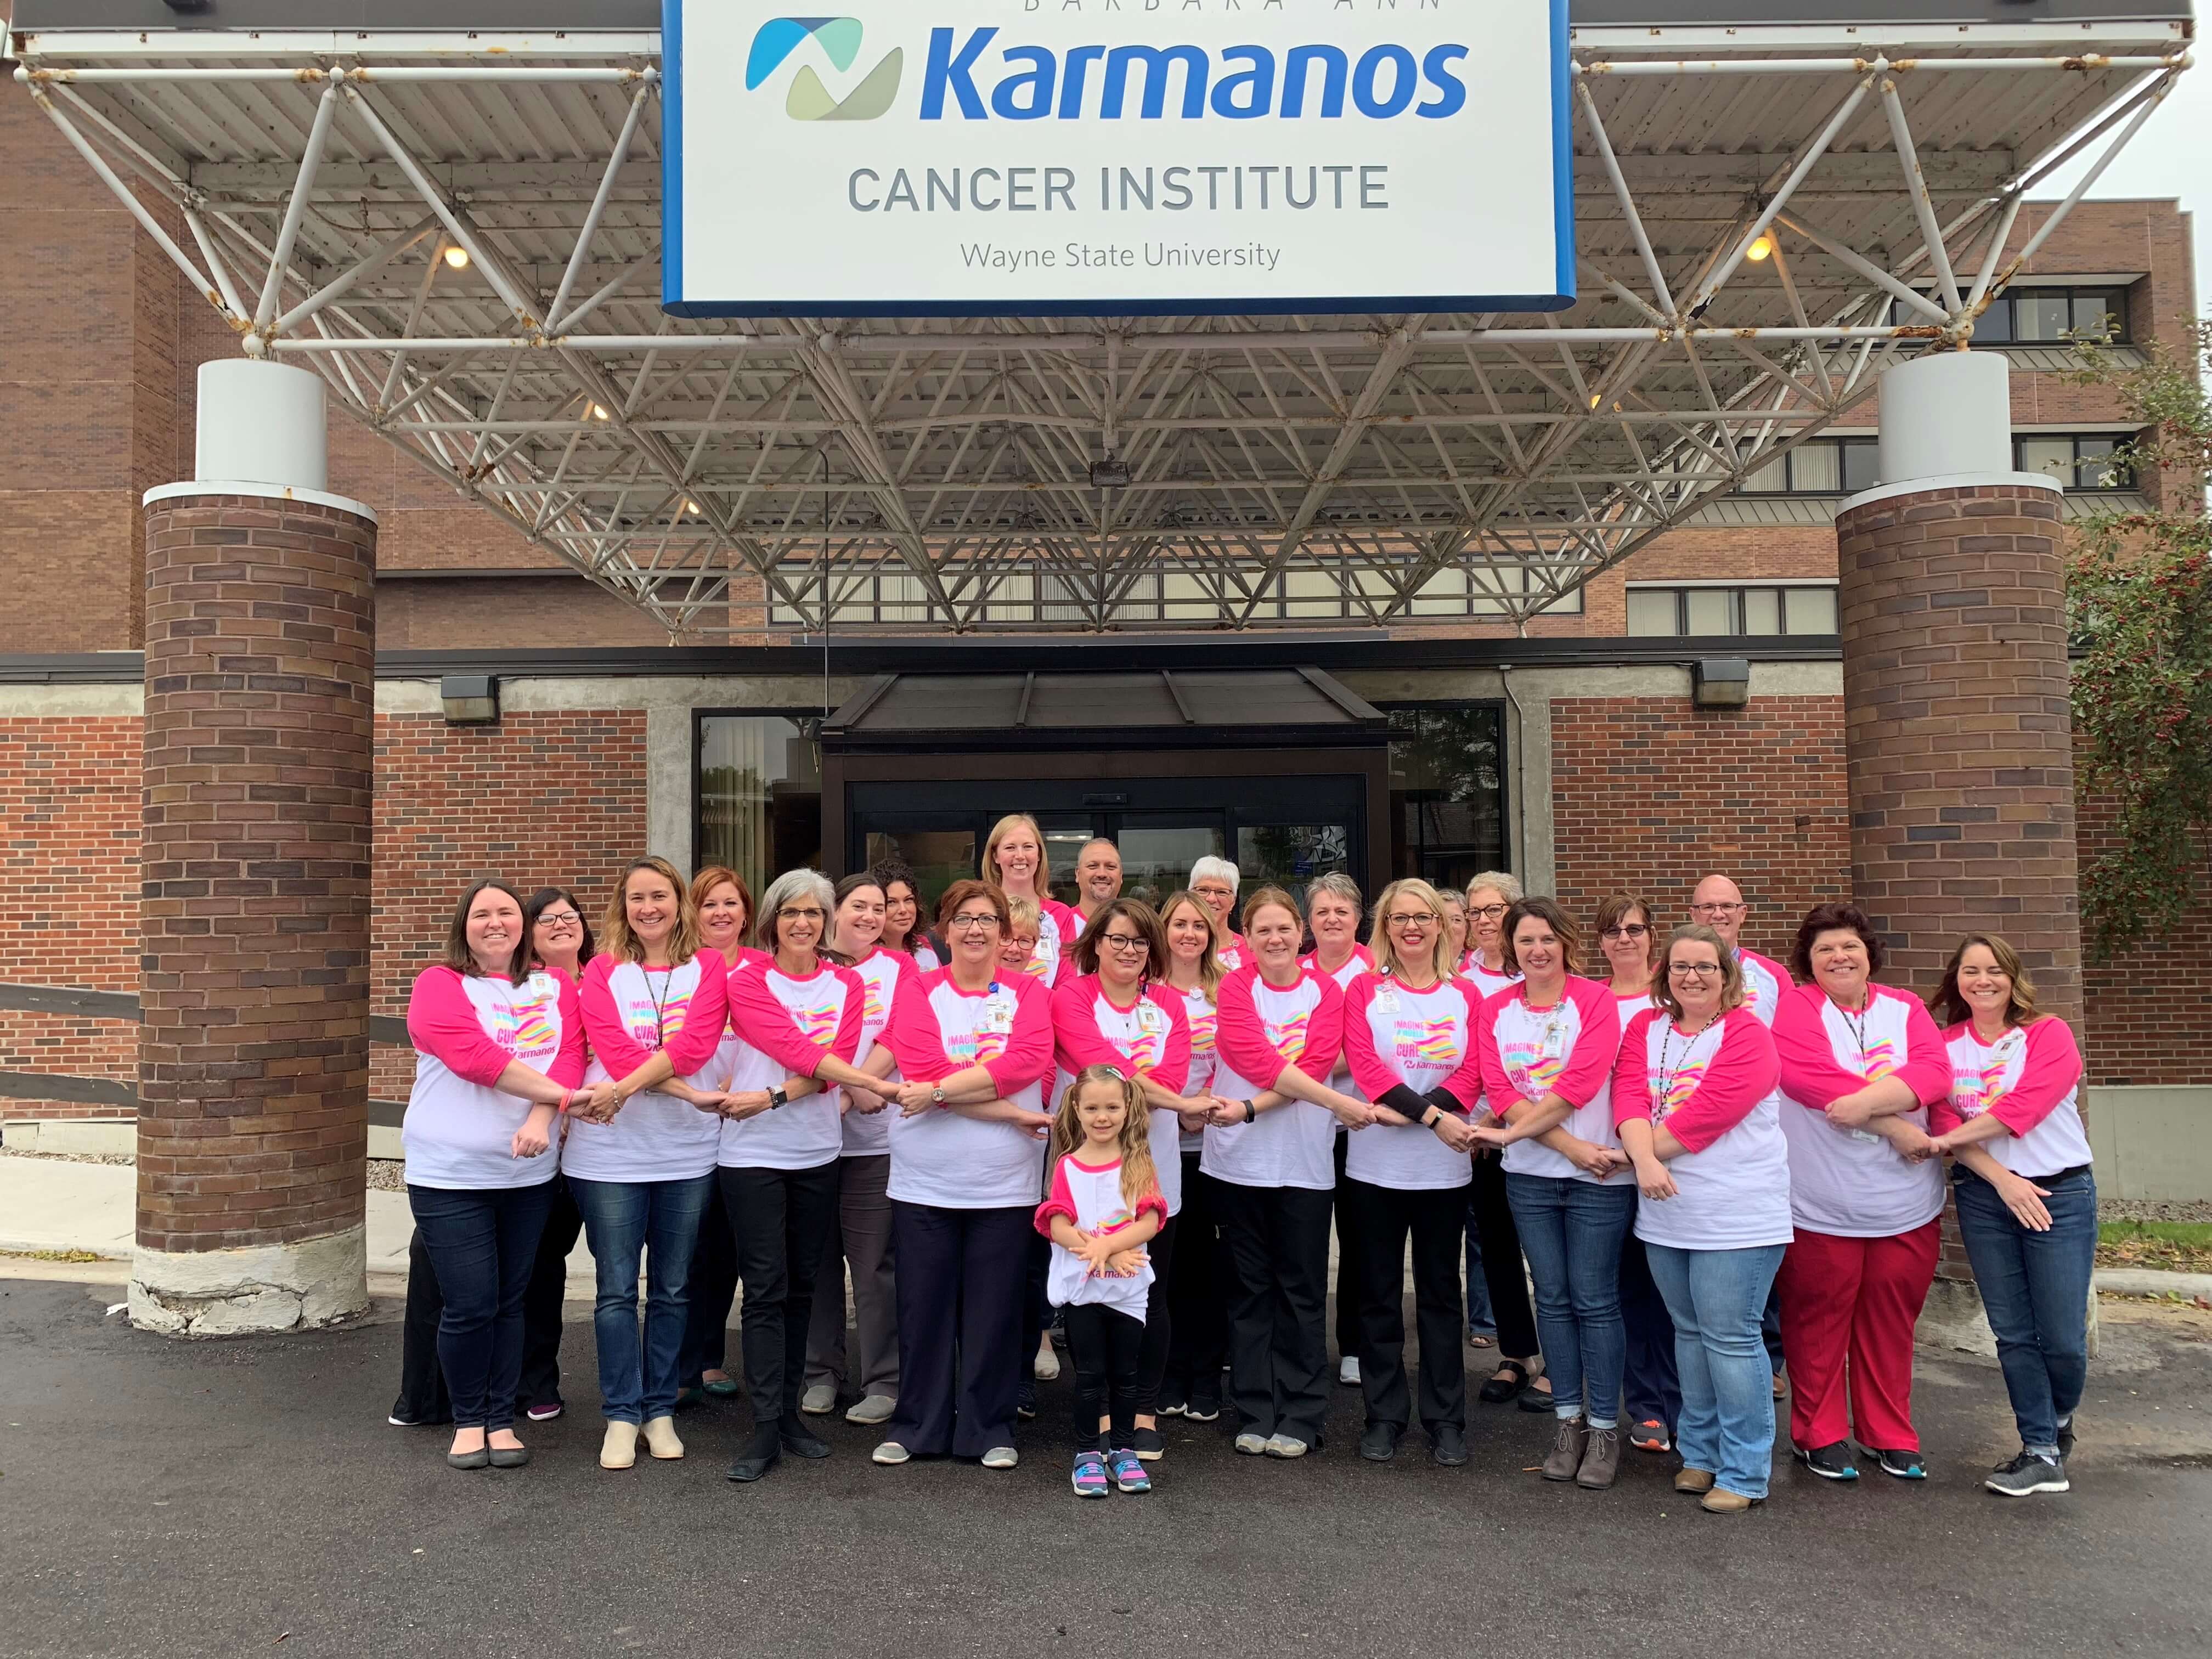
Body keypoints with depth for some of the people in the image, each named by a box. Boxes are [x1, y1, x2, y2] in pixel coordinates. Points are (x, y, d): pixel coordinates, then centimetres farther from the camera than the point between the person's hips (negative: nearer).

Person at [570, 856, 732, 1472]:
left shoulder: (709, 968, 4)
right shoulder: (603, 971, 4)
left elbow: (694, 1044, -11)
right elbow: (615, 1050, -11)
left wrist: (626, 1088, -22)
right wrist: (693, 1093, -20)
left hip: (688, 1150, 1)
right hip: (610, 1151, -1)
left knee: (673, 1290, 10)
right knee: (617, 1290, 3)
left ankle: (660, 1410, 22)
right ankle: (622, 1416, 15)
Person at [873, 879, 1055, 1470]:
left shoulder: (1028, 992, 4)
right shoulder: (918, 991, 2)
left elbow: (1029, 1062, -13)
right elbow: (922, 1069, -13)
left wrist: (939, 1091, -19)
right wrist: (1010, 1113, -17)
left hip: (1005, 1186, 0)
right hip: (923, 1183, 0)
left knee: (994, 1312, 6)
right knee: (923, 1309, 7)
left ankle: (990, 1429, 20)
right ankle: (915, 1426, 23)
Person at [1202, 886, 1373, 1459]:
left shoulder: (1326, 992, 2)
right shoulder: (1234, 988, -1)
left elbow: (1314, 1066, -10)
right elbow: (1259, 1059, -15)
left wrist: (1251, 1109, -20)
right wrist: (1340, 1103, -21)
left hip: (1305, 1161, 1)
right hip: (1240, 1160, 0)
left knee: (1303, 1291, 6)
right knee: (1252, 1289, 8)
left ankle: (1300, 1417, 15)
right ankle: (1256, 1415, 17)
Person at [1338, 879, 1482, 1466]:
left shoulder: (1465, 995, 6)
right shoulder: (1364, 990, 2)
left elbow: (1471, 1073, -3)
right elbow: (1365, 1064, -10)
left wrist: (1408, 1111, -18)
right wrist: (1433, 1116, -19)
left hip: (1445, 1167, 1)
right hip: (1375, 1165, -1)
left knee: (1440, 1291, 9)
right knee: (1380, 1292, 6)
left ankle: (1446, 1420, 19)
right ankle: (1384, 1416, 17)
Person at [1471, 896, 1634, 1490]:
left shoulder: (1595, 1000, -7)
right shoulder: (1495, 1009, 4)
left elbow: (1579, 1083, -18)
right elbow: (1500, 1091, -7)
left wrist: (1511, 1133, -15)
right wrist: (1571, 1147, -16)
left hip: (1598, 1176, -3)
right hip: (1530, 1176, 4)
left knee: (1594, 1301, 3)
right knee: (1553, 1298, 11)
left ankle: (1604, 1428, 15)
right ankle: (1569, 1420, 23)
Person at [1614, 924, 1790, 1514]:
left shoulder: (1747, 1034, -9)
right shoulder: (1644, 1029, 8)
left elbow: (1709, 1113, -19)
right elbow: (1628, 1097, -6)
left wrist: (1648, 1150, -12)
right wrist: (1644, 1161, -22)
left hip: (1738, 1214, -6)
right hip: (1666, 1213, 6)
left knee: (1731, 1337, -2)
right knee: (1690, 1332, 17)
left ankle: (1745, 1473, 10)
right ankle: (1700, 1453, 30)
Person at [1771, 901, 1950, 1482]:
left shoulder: (1906, 1010, 8)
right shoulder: (1794, 1008, -5)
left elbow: (1934, 1071, -9)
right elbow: (1814, 1080, -20)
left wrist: (1867, 1101, -24)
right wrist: (1897, 1128, -18)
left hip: (1907, 1205, 4)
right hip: (1820, 1207, -3)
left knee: (1891, 1322, 13)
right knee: (1819, 1322, 6)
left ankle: (1891, 1436, 28)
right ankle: (1820, 1435, 21)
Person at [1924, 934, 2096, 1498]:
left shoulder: (2049, 1033, -4)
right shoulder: (1945, 1044, 6)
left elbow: (2024, 1105, -17)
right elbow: (1945, 1121, -4)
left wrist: (1950, 1138, -15)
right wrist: (2002, 1179, -15)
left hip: (2059, 1193, -3)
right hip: (1984, 1197, 3)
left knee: (2063, 1336, -1)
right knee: (2014, 1332, 5)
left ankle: (2059, 1424, 27)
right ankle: (2042, 1454, 15)